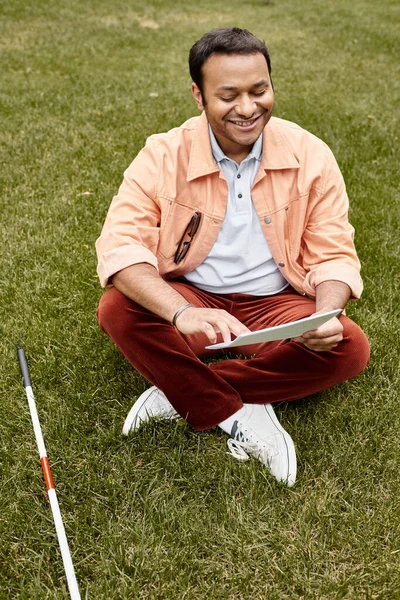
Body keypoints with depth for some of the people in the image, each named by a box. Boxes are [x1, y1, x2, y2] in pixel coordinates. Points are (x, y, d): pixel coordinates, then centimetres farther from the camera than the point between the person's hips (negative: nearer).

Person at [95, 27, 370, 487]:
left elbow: (334, 255, -4)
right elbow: (119, 244, -23)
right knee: (117, 310, -28)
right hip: (189, 298, -1)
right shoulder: (164, 155, -11)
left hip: (276, 307, 1)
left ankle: (182, 393, -17)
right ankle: (240, 418, -19)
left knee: (350, 348, -25)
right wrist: (183, 314, -41)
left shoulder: (310, 156, -7)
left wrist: (326, 314, -28)